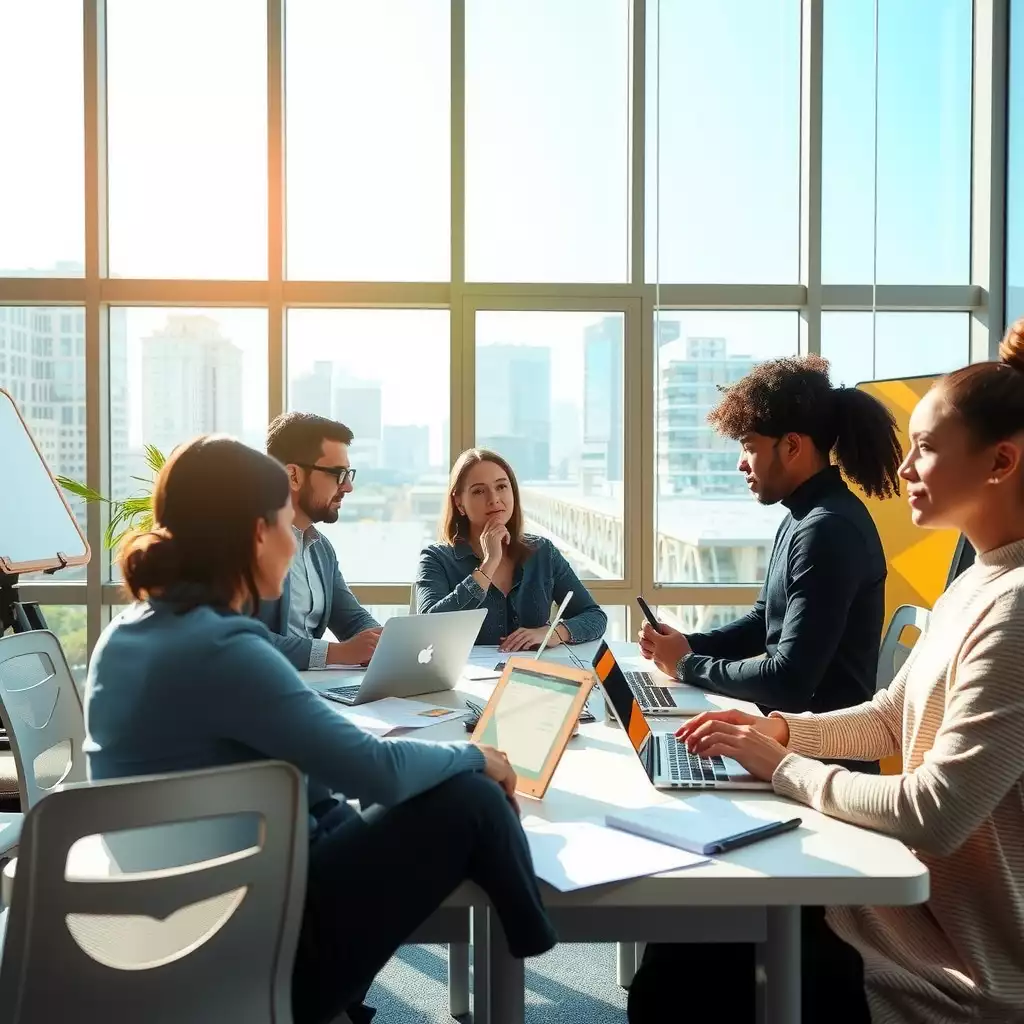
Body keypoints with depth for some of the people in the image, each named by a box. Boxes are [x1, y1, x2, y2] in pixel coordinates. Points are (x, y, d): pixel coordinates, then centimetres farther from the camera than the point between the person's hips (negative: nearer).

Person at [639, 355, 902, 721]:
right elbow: (763, 621, 18)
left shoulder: (828, 530, -24)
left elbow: (789, 681, -26)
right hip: (794, 717, 8)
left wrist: (688, 665, -13)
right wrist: (689, 645, 1)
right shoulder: (803, 517, 9)